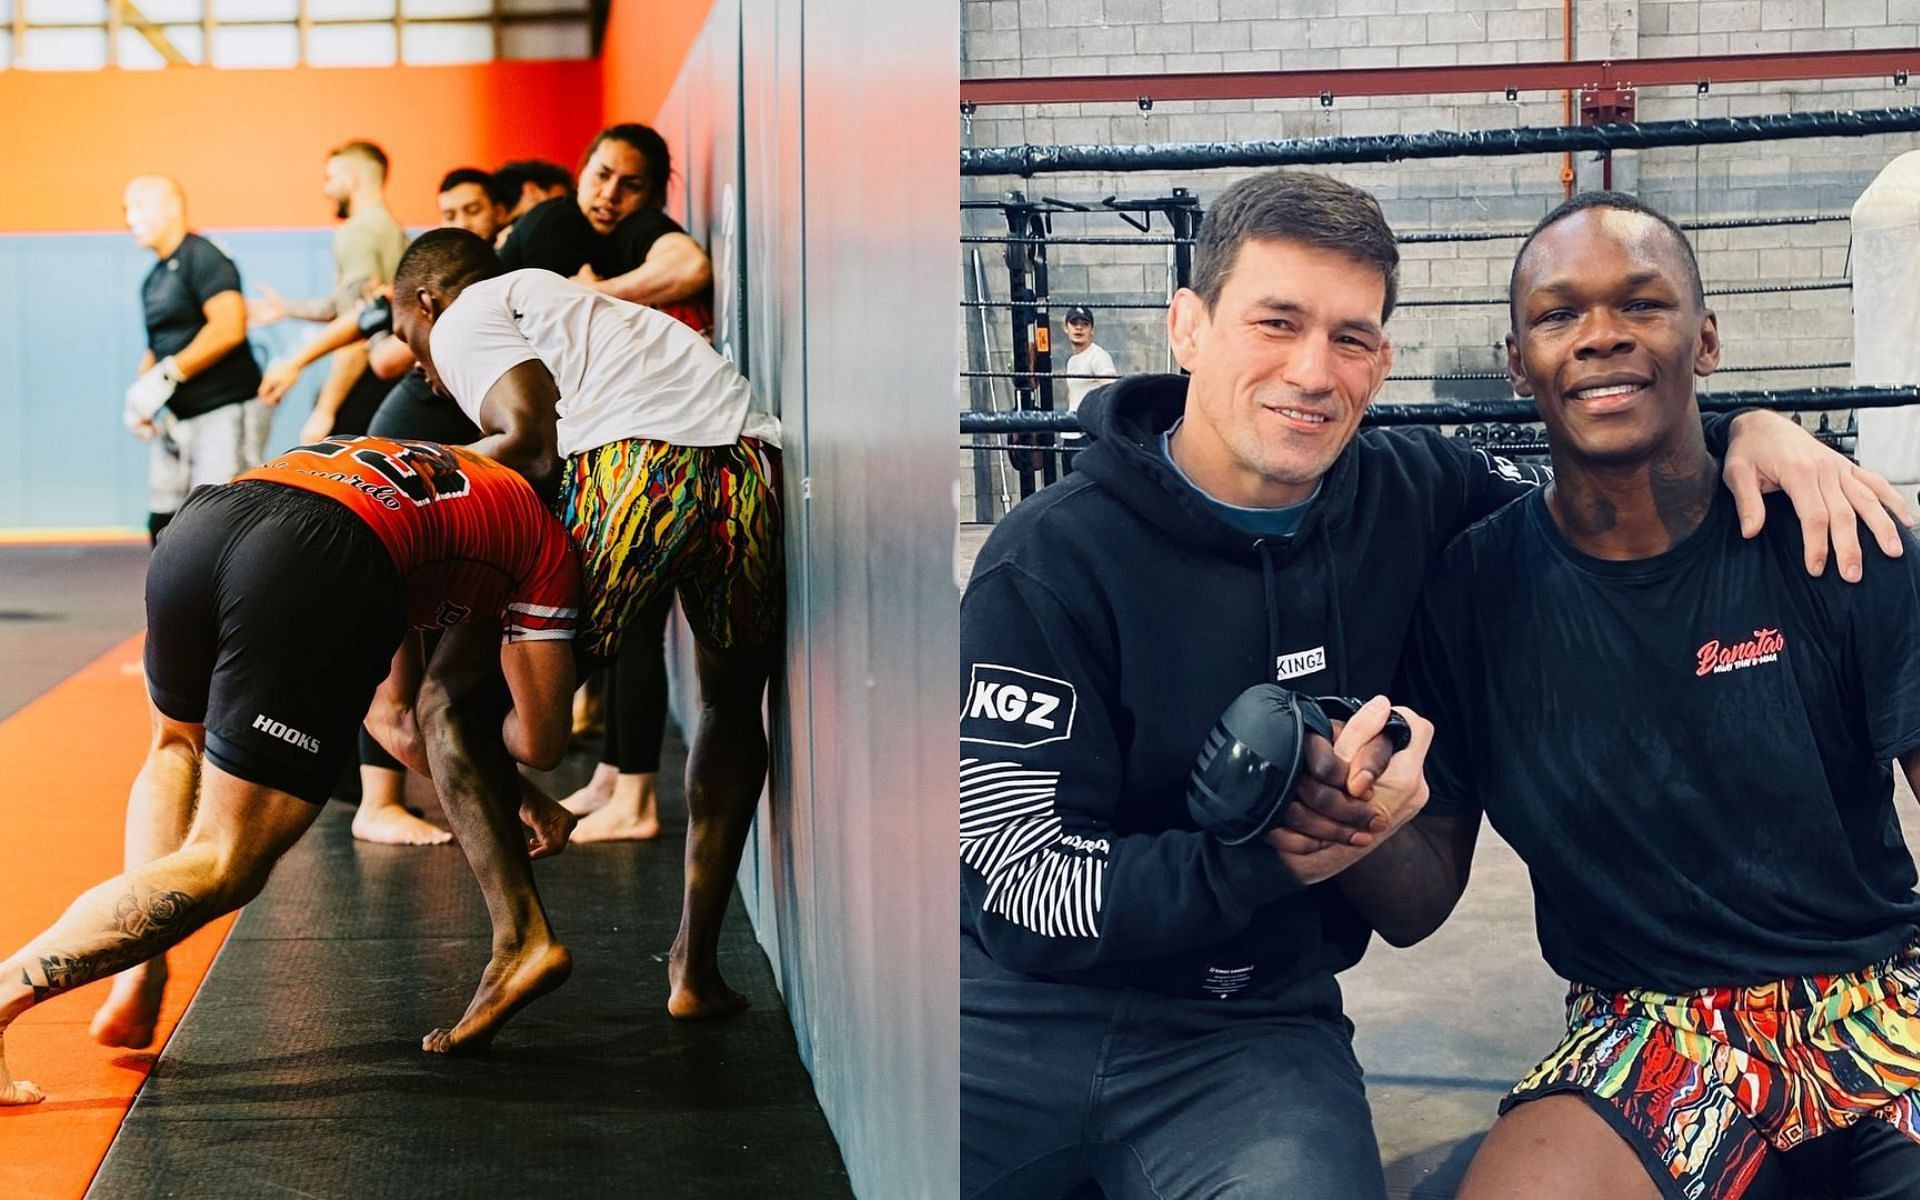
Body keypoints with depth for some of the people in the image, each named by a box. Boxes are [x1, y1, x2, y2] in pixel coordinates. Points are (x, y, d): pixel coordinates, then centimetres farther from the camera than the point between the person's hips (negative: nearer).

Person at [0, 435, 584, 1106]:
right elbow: (540, 743, 24)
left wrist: (513, 798, 53)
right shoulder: (547, 542, 28)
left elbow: (399, 722, 48)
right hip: (316, 577, -6)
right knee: (224, 866, 1)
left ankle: (137, 981, 18)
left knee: (177, 745, 36)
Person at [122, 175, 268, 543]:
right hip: (177, 417, 9)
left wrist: (166, 375, -22)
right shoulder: (154, 278, 15)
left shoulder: (203, 257, -12)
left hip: (226, 411, -9)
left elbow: (229, 327, -25)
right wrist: (140, 394, 3)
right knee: (165, 523, 13)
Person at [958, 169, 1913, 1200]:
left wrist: (1745, 430, 2)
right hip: (1020, 1006, -2)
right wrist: (1276, 858, -24)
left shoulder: (1412, 499, 3)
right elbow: (1022, 887, -15)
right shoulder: (1051, 563, -10)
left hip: (1254, 1029, 2)